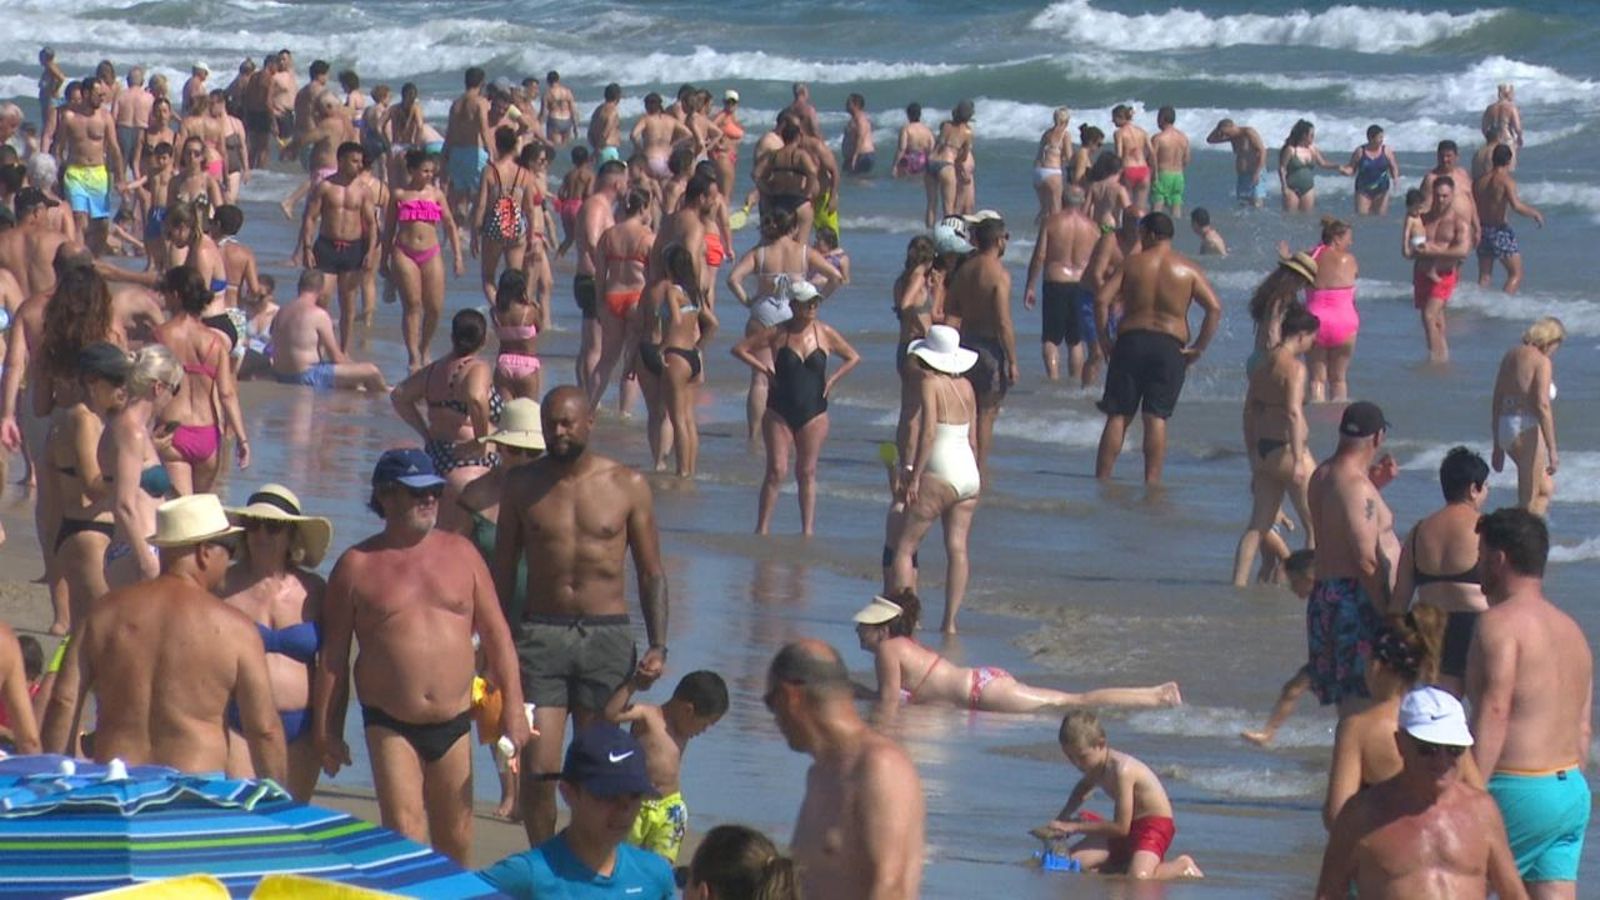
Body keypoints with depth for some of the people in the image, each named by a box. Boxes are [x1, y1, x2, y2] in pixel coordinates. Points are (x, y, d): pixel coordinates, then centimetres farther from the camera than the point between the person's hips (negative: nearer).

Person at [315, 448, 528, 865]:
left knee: (455, 843, 11)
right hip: (390, 726, -3)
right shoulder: (357, 565, 0)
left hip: (453, 723, 3)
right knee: (404, 838, -15)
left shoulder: (461, 554, 8)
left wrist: (513, 706, 3)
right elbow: (333, 656, 2)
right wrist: (326, 730, 0)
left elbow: (495, 632, 10)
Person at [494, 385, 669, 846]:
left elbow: (651, 574, 6)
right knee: (538, 769, -8)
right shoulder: (523, 483, 4)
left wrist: (658, 646, -5)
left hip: (607, 637, 0)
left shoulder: (628, 485, 2)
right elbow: (502, 570, 10)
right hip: (541, 633, 0)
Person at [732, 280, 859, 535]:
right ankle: (762, 527, -3)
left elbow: (853, 357, 13)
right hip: (779, 413, -1)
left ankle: (808, 529, 9)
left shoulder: (825, 333, 0)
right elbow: (739, 349, 0)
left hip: (814, 413, 1)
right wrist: (765, 370, -7)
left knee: (807, 473, 5)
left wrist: (832, 379, 1)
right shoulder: (778, 334, -4)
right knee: (776, 470, -7)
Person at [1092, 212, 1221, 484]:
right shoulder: (1188, 270, 4)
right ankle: (1152, 482, -6)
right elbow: (1215, 309, -5)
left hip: (1131, 340, 0)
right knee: (1157, 418, -1)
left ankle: (1101, 479, 5)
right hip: (1170, 346, 0)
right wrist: (1198, 348, 0)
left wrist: (1104, 340, 2)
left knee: (1117, 416, 4)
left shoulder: (1132, 263, 3)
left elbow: (1101, 300, -5)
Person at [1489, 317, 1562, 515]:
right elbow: (1542, 406, -19)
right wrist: (1552, 450, -19)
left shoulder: (1511, 355, 14)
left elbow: (1496, 402, 17)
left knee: (1546, 489, 20)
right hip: (1528, 430, -8)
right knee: (1530, 502, -1)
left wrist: (1498, 446, 23)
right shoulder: (1542, 361, -10)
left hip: (1505, 429, 8)